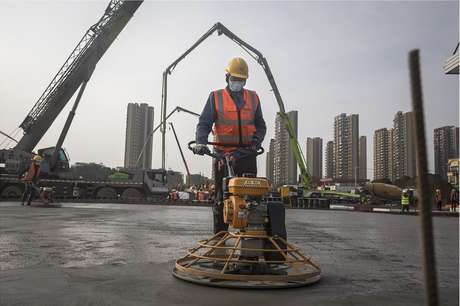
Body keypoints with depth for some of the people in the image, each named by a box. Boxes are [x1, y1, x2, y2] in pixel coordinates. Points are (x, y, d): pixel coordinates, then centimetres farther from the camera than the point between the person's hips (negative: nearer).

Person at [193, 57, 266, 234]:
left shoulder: (253, 98, 14)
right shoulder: (216, 97, 7)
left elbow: (260, 125, 16)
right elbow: (204, 124, 0)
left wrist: (256, 141, -3)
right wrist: (201, 143, -18)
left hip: (247, 155, 2)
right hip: (223, 154, -2)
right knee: (222, 197, 2)